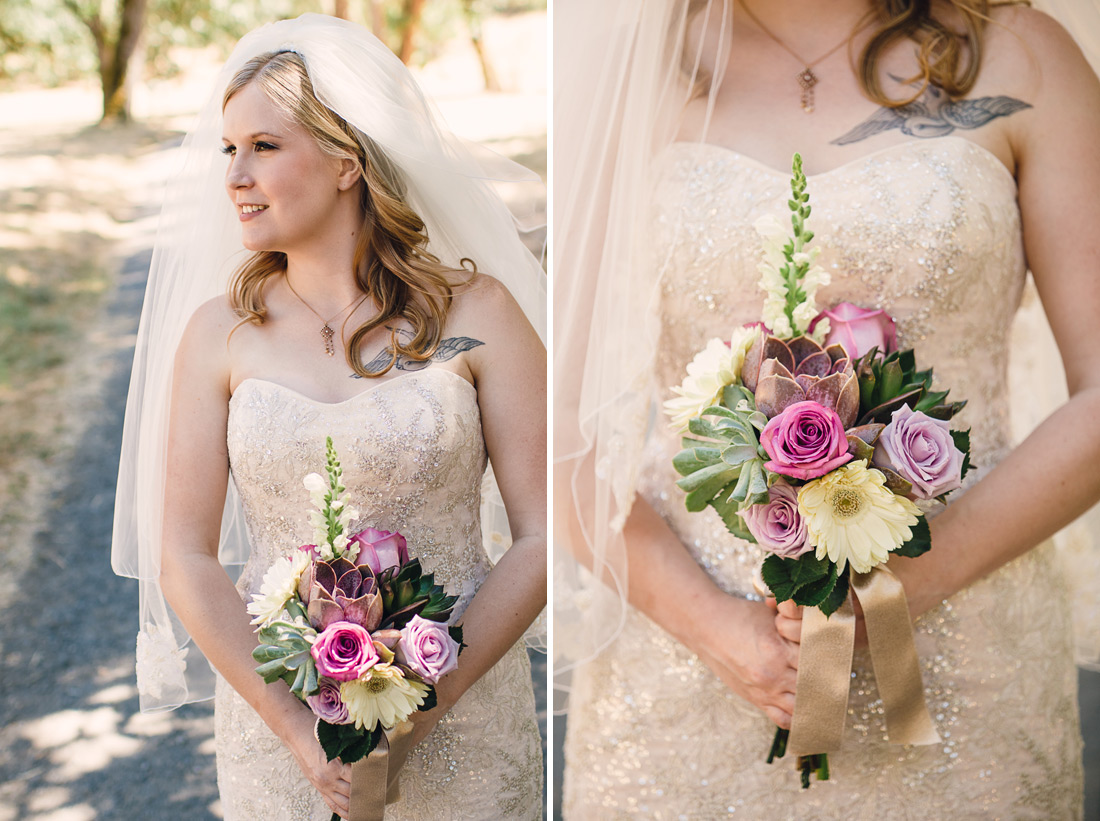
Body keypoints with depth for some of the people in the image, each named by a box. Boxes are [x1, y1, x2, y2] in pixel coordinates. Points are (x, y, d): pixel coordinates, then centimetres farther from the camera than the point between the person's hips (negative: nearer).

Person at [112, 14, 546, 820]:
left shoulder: (476, 311, -8)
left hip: (462, 713, -1)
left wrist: (420, 708, -15)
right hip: (275, 718, 1)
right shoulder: (218, 331, -3)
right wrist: (299, 730, -14)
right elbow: (182, 559, -4)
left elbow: (543, 535, -9)